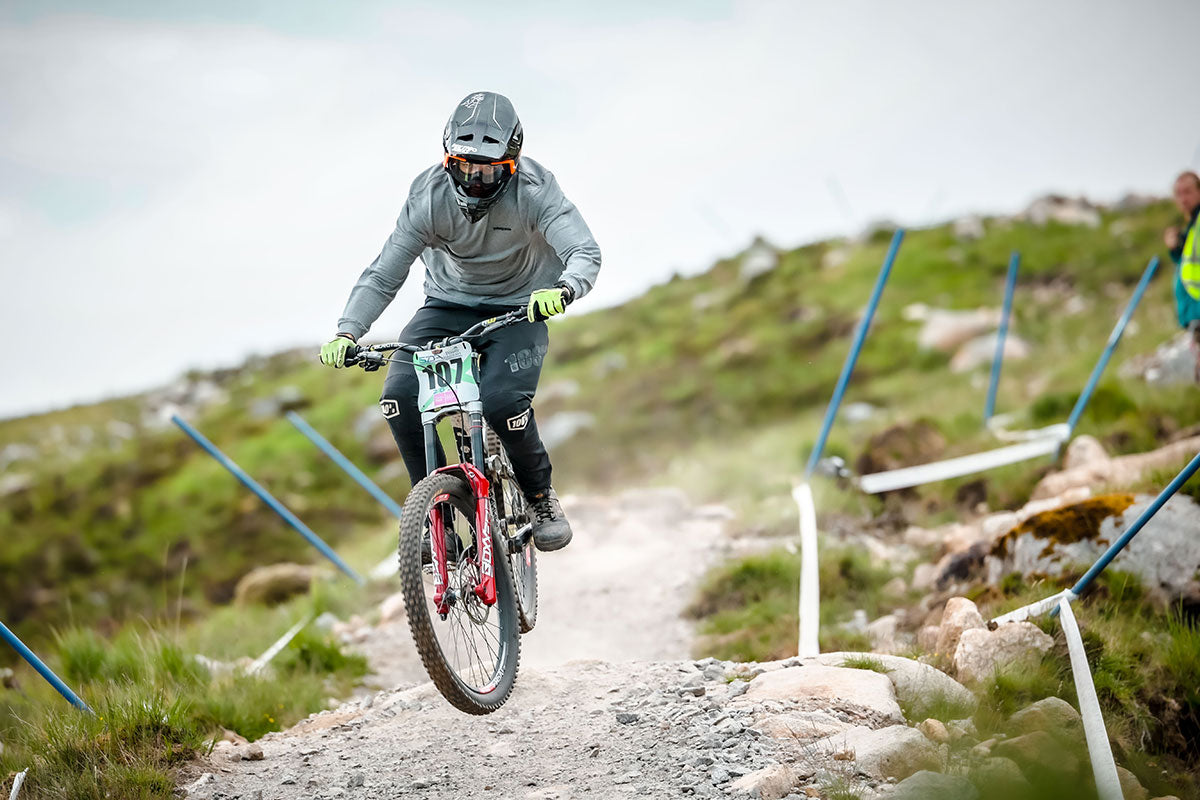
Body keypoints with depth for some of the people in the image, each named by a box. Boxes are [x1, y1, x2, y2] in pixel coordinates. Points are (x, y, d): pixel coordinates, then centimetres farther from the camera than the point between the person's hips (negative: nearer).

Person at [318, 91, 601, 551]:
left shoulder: (533, 190, -22)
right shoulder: (429, 197, -17)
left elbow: (584, 252, -32)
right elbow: (384, 274, -15)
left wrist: (564, 289, -55)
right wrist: (347, 332, -29)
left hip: (518, 307, -2)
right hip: (448, 304, 3)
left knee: (502, 402, -28)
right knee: (399, 396, -20)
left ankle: (541, 496, 1)